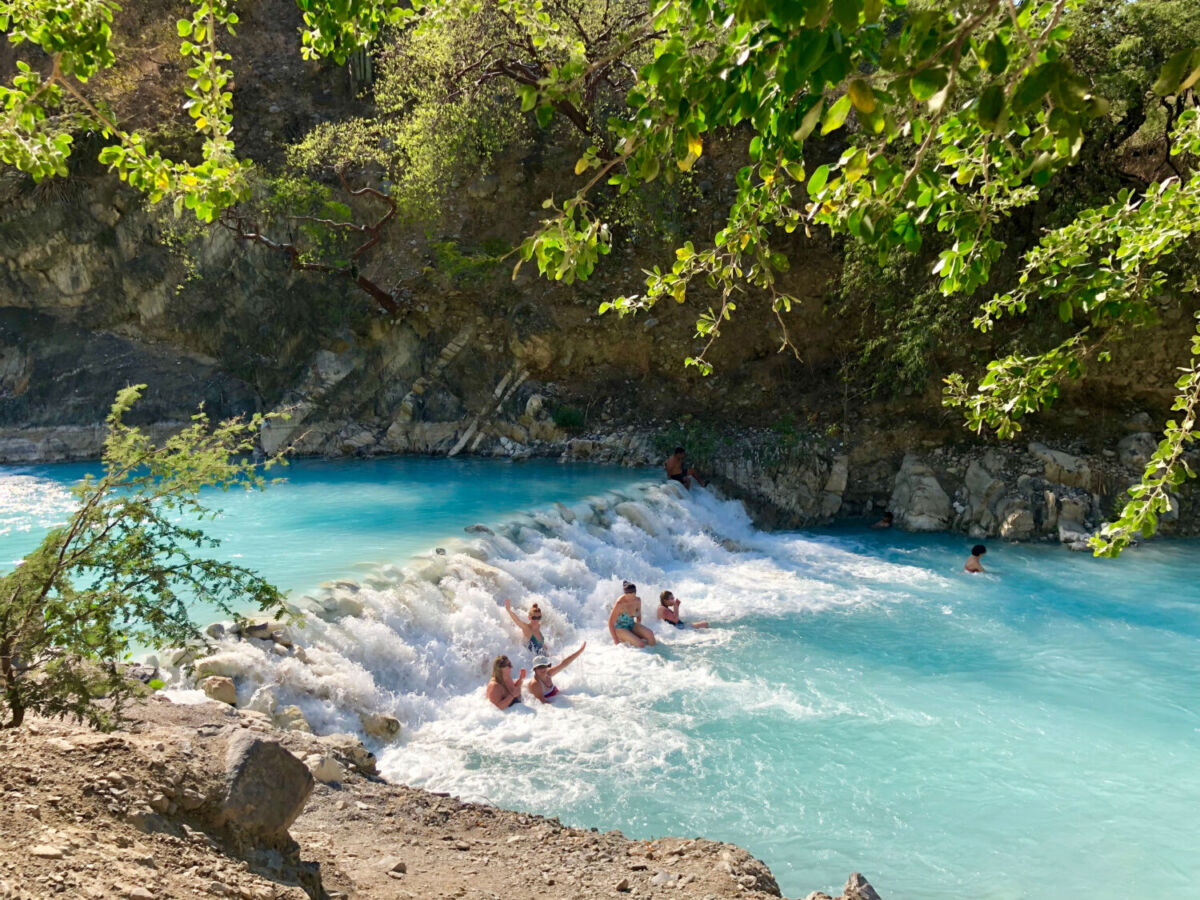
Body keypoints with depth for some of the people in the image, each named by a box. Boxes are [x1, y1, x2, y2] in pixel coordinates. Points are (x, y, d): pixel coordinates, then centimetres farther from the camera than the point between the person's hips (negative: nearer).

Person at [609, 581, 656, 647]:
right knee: (640, 644, -26)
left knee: (650, 634, -23)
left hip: (631, 625, 6)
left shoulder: (638, 600, -7)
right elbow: (610, 623, -20)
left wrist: (638, 631, 8)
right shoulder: (620, 604, -25)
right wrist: (616, 641, -18)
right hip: (620, 628, -6)